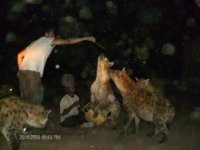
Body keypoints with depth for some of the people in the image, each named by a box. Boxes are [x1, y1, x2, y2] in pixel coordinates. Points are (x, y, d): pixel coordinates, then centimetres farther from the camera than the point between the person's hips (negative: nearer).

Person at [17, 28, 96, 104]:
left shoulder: (35, 43, 28)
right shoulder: (49, 40, 7)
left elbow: (20, 54, 25)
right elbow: (69, 41, 1)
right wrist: (86, 38, 3)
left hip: (23, 71, 8)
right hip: (32, 72, -8)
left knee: (25, 97, 12)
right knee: (36, 99, -5)